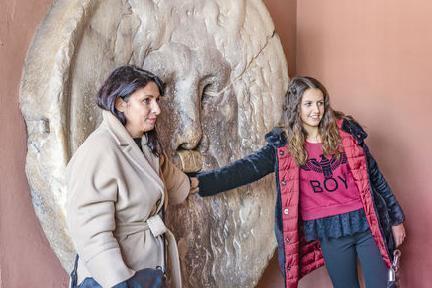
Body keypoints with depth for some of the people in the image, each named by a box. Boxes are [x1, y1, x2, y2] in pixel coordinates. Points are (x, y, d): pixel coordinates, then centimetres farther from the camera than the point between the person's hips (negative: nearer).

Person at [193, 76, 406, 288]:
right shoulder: (283, 145, -2)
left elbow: (373, 175, 6)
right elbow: (246, 169, -9)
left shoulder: (345, 131, 0)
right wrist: (198, 182, -18)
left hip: (366, 223, 1)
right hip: (329, 233, 0)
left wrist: (396, 218, 9)